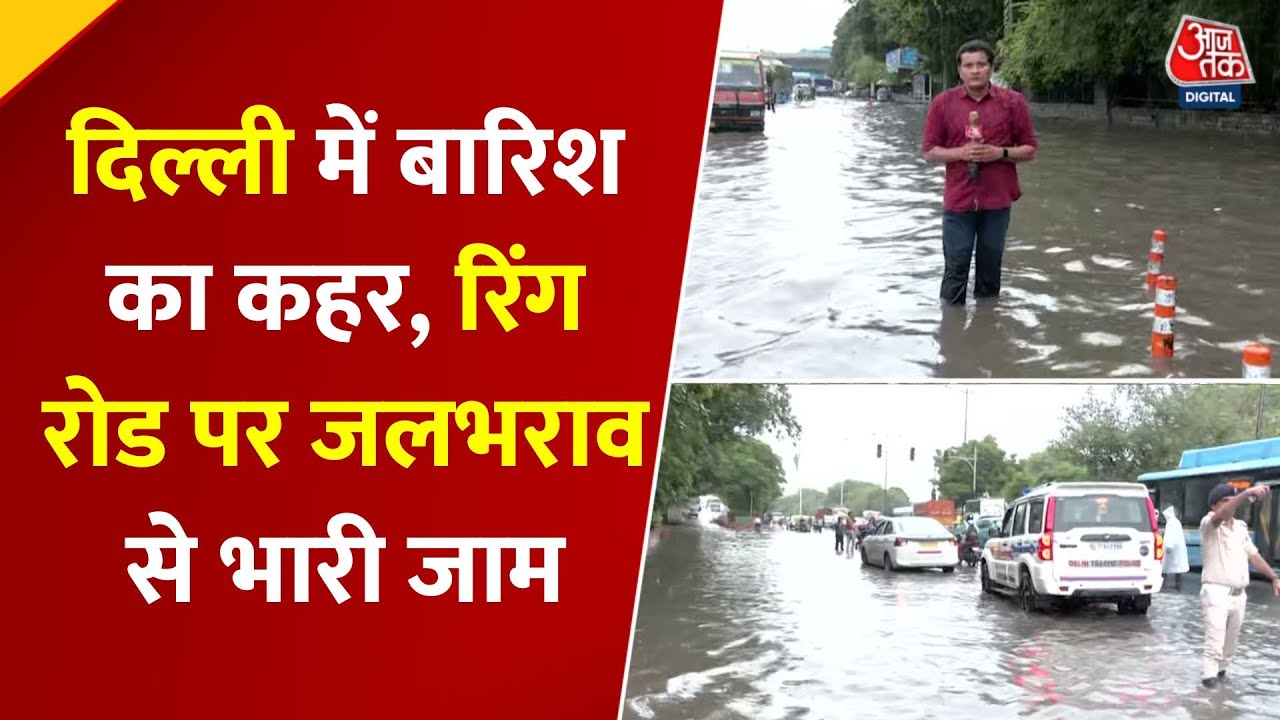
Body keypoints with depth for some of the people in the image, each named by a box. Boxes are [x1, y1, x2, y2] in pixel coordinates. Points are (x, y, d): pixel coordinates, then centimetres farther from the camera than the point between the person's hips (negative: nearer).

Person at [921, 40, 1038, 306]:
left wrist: (1000, 153, -13)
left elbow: (1029, 150, 5)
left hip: (997, 200, 1)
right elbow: (929, 151, 4)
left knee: (990, 268, 8)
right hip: (958, 200, -1)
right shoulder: (943, 103, 2)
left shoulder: (1013, 101, 1)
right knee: (955, 268, 0)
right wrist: (961, 153, -13)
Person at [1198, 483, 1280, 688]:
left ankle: (1221, 670, 29)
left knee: (1231, 641, 14)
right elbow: (1221, 515, -32)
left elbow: (1253, 555, 17)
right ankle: (1209, 675, -5)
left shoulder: (1240, 528, 14)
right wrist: (1247, 494, -46)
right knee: (1215, 640, -12)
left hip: (1238, 594, 7)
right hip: (1217, 592, -7)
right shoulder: (1209, 524, -9)